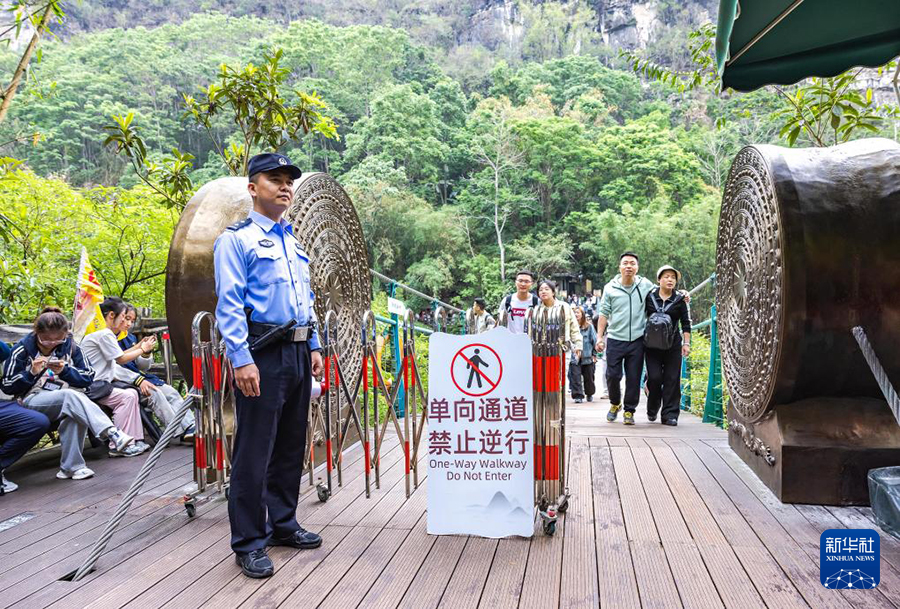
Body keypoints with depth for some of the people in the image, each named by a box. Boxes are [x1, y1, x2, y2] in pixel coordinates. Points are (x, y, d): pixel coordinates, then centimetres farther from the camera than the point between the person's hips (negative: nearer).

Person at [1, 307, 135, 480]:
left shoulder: (70, 347, 7)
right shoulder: (22, 350, 3)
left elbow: (88, 378, 7)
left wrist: (65, 371, -11)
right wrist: (31, 373, -13)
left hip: (67, 400, 2)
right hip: (32, 401, -2)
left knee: (74, 413, -37)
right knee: (71, 396, -36)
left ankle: (71, 466, -29)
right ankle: (112, 434, -53)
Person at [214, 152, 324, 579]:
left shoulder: (293, 242, 19)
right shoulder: (236, 239, -4)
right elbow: (229, 303, -12)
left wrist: (314, 347, 16)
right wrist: (241, 359, -20)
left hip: (298, 352, 8)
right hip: (263, 352, -8)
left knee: (291, 446, 14)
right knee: (254, 451, -2)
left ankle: (282, 524, 28)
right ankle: (248, 543, 8)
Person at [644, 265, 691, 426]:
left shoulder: (680, 300, 4)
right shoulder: (649, 297, 3)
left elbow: (686, 323, 6)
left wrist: (686, 343, -2)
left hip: (673, 345, 1)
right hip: (652, 345, -1)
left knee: (672, 379, -2)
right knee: (654, 377, -7)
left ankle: (670, 414, 4)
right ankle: (652, 409, 16)